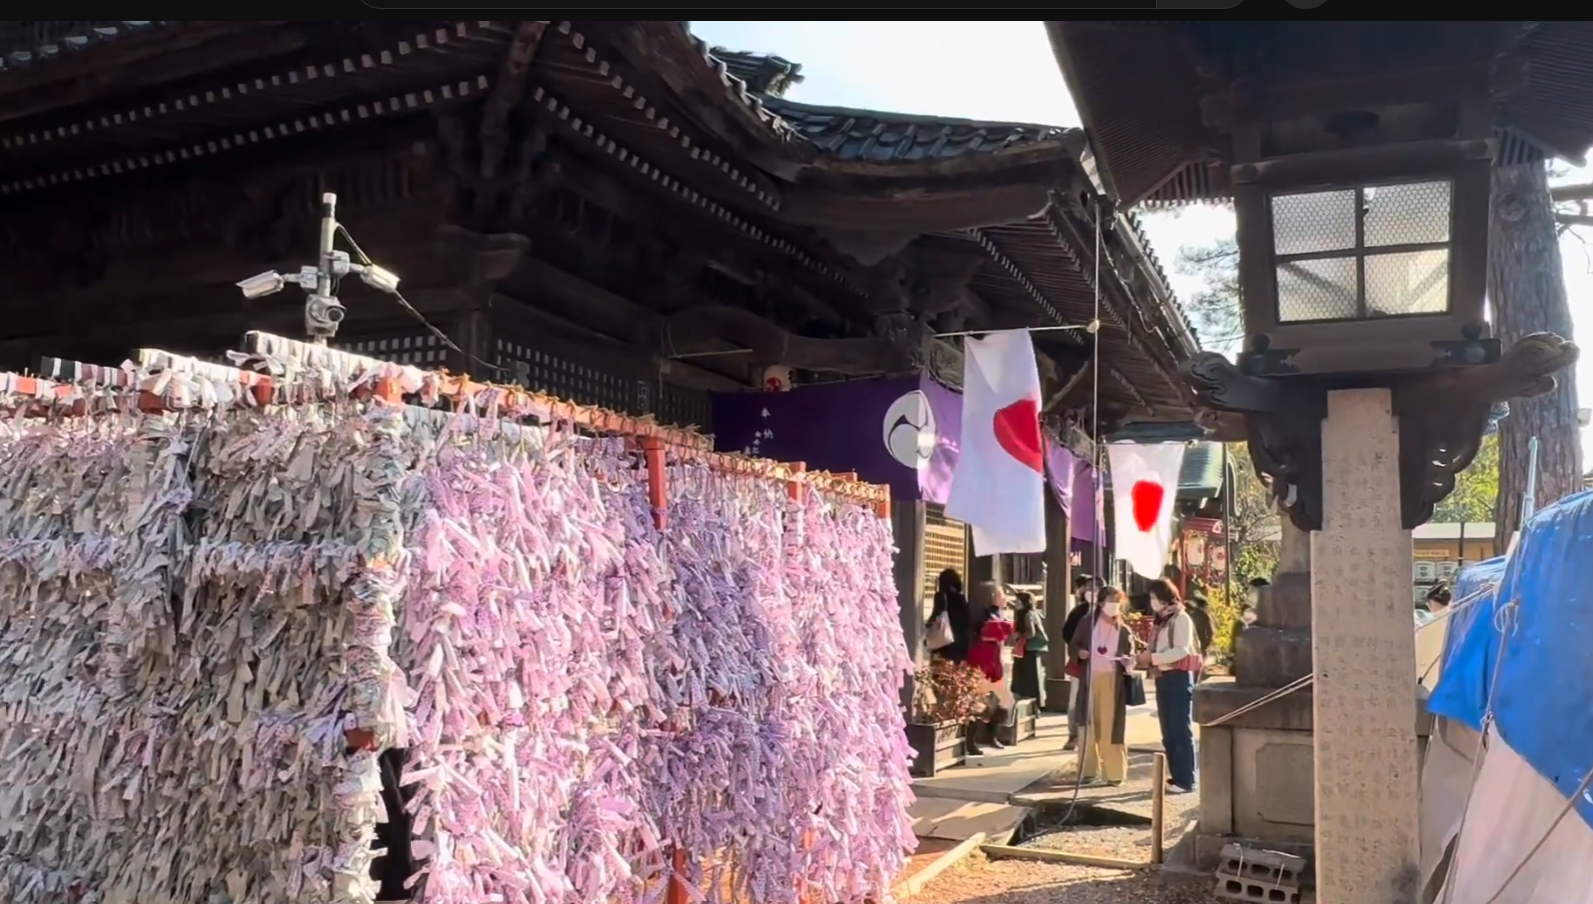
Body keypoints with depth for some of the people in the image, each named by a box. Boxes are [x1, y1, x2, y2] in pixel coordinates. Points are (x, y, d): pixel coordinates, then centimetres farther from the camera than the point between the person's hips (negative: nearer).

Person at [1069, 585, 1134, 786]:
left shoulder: (1124, 629, 4)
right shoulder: (1087, 623, 3)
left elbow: (1131, 656, 7)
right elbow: (1072, 646, 7)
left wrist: (1126, 660, -15)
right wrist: (1079, 652, -15)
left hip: (1113, 681, 0)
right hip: (1089, 679, 0)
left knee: (1111, 727, -2)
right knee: (1089, 725, 3)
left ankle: (1114, 772, 4)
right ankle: (1088, 771, 9)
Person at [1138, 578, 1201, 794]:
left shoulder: (1181, 618, -6)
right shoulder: (1160, 621, 17)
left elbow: (1182, 650, -16)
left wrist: (1152, 657, -18)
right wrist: (1142, 660, -1)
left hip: (1178, 677, -8)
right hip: (1162, 678, 8)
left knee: (1181, 730, -5)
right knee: (1168, 732, 9)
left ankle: (1185, 780, -3)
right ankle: (1176, 777, 15)